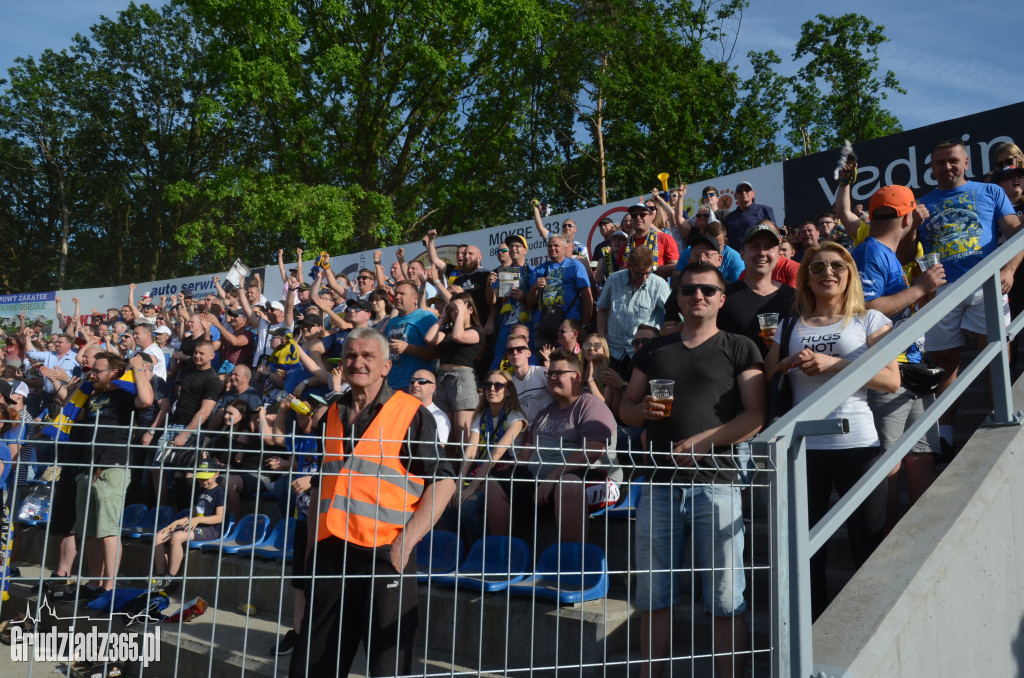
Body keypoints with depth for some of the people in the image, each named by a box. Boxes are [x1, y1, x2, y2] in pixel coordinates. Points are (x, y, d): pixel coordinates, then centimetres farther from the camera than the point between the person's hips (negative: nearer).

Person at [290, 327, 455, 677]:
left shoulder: (411, 414, -5)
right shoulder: (333, 415, 12)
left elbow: (442, 483, -8)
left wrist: (406, 540, -15)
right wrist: (312, 545, 14)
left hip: (385, 555, -5)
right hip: (330, 554, 6)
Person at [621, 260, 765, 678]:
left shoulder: (740, 349, 7)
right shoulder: (653, 351, 17)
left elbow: (756, 416, -2)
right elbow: (625, 409, 19)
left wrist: (704, 440, -15)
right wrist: (643, 409, -4)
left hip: (716, 485, -3)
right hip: (659, 485, 3)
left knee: (726, 602, 1)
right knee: (653, 598, 8)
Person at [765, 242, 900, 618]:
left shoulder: (869, 320, 7)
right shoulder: (791, 327, 14)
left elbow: (892, 380, -4)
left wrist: (833, 363, -14)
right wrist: (791, 362, -7)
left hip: (858, 445, -2)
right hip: (803, 448, 2)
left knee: (870, 545, 2)